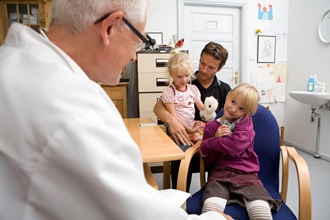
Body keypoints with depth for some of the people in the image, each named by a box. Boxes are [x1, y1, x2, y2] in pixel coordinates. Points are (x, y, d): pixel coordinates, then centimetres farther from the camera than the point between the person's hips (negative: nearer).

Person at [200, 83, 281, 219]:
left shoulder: (245, 121, 4)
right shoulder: (211, 126, 10)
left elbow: (236, 145, -17)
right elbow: (208, 160, 7)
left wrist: (208, 145, -4)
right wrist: (217, 138, -10)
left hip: (246, 173, 0)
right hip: (220, 172, 1)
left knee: (260, 209, -29)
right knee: (211, 205, -31)